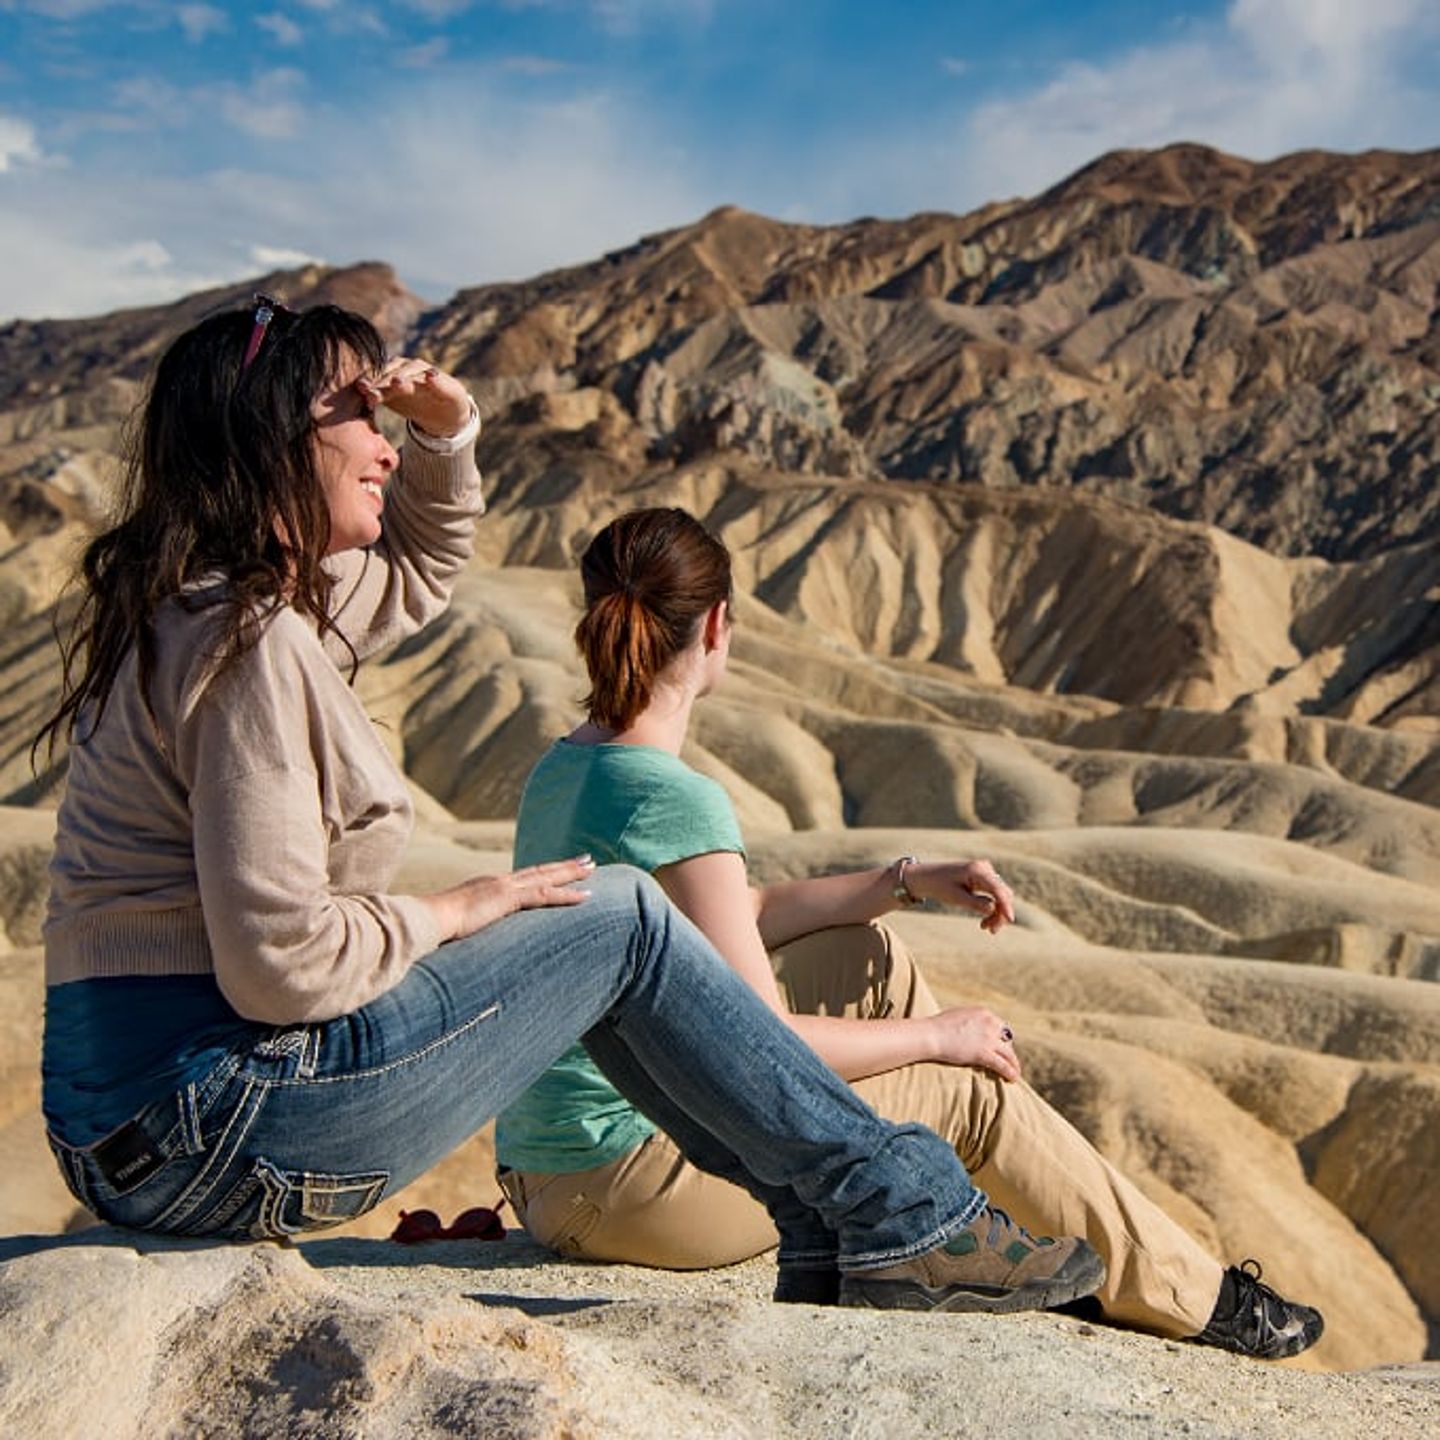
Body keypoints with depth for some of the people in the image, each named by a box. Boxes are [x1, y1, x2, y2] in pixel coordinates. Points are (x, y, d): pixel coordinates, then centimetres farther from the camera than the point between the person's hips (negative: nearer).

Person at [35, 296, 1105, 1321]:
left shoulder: (205, 603, 12)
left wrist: (448, 433, 11)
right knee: (625, 917, -4)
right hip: (217, 1123, -10)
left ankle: (827, 1229, 16)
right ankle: (907, 1216, 6)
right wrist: (456, 912, -9)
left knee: (597, 938, 13)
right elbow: (279, 961, -26)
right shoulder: (248, 643, -20)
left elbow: (418, 568, 30)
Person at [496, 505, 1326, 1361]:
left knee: (865, 956, 15)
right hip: (631, 1186, -9)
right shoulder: (674, 799, -22)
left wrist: (904, 883, 11)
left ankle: (1002, 1232, 30)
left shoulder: (563, 769, 6)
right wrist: (934, 1036, -5)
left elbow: (730, 919, 16)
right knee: (969, 1091, 2)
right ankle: (1193, 1298, 21)